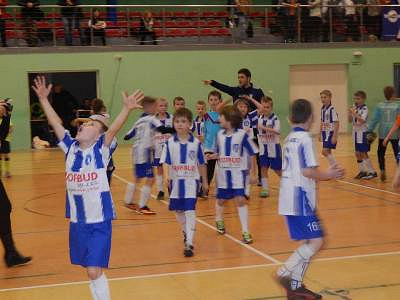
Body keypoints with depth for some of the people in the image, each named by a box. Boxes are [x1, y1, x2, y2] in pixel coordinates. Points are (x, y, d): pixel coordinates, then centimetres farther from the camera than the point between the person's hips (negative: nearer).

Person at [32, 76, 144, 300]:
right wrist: (44, 99, 8)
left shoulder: (101, 149, -10)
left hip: (99, 221, -6)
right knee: (91, 271, 16)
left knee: (95, 272, -7)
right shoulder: (71, 148, 4)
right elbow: (56, 123, 9)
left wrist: (127, 109, -41)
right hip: (77, 221, 6)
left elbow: (113, 129, -25)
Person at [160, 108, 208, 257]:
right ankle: (186, 232, 42)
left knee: (190, 210, -10)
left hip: (191, 181, -3)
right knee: (178, 211, 15)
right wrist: (167, 179, -17)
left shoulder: (196, 143, -5)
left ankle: (189, 243, -9)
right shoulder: (170, 143, -3)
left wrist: (204, 182, 11)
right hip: (176, 181, 3)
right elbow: (166, 163, -3)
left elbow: (201, 163, 5)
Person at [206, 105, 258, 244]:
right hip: (223, 174, 5)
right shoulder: (220, 134, 1)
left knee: (240, 200, -13)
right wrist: (212, 156, -7)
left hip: (238, 174, -5)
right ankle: (219, 221, 46)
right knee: (220, 200, 17)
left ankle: (245, 232, -6)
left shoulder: (242, 135, -13)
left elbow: (253, 154, -6)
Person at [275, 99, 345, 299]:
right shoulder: (305, 138, -12)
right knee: (316, 241, -6)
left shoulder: (289, 139, 14)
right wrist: (327, 175, -4)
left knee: (307, 242, 13)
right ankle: (285, 273, -8)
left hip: (289, 198, 9)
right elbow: (308, 171, -19)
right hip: (301, 199, -9)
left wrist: (323, 174, 17)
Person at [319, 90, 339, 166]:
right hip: (325, 133, 8)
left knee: (325, 152, -12)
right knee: (328, 152, 11)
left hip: (331, 133, -8)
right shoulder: (323, 109, 8)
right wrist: (320, 134, 19)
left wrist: (334, 136, -21)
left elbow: (336, 123, -18)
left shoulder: (332, 109, -16)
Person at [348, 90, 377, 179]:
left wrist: (354, 113, -29)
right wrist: (350, 113, -9)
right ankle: (362, 171, 22)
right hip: (356, 132, 7)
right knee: (358, 153, 11)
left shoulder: (364, 109, -12)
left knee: (363, 153, -5)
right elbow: (350, 120, 8)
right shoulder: (354, 108, 6)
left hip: (362, 133, -7)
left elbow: (362, 120, -23)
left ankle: (372, 172, 3)